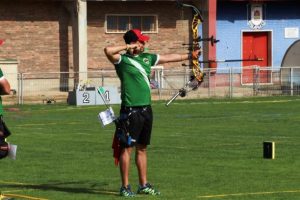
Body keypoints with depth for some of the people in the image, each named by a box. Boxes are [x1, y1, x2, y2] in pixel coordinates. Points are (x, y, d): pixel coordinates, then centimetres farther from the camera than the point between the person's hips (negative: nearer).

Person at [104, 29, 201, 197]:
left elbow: (169, 57, 23)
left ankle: (144, 185, 20)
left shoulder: (147, 58, 13)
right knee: (127, 148, -2)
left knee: (142, 148, 13)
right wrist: (128, 47, -16)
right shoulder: (122, 59, -8)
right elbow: (108, 50, -27)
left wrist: (190, 55, 28)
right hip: (130, 111, -7)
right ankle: (125, 187, 2)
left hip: (146, 109, 7)